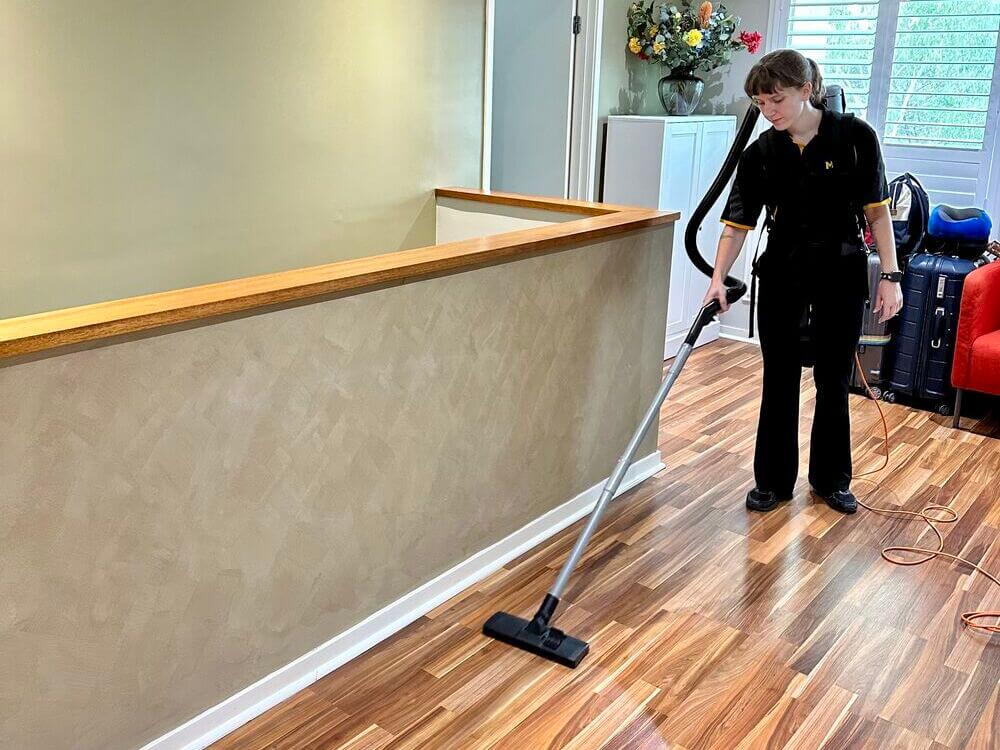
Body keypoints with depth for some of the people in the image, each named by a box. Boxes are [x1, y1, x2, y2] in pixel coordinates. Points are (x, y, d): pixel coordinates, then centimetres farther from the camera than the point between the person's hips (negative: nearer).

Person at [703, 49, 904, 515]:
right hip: (782, 275, 1)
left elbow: (877, 211, -6)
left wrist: (890, 276, -9)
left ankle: (831, 479, 26)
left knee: (834, 380, 9)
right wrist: (718, 279, -19)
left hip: (841, 274, -1)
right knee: (780, 379, 7)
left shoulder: (855, 136, -11)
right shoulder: (760, 153, -5)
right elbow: (737, 222, -7)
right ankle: (773, 479, 20)